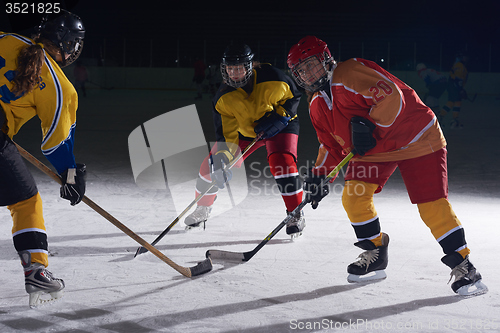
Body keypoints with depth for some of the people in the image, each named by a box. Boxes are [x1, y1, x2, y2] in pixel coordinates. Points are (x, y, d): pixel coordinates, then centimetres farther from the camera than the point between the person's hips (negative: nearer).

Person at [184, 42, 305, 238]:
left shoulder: (271, 77, -30)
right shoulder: (224, 97, -23)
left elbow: (293, 96, -11)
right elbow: (226, 132, -24)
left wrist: (280, 117, -27)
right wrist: (221, 158, -40)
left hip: (280, 126, -3)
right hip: (245, 130, 3)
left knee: (281, 162, -30)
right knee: (212, 165, -3)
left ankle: (296, 214, -13)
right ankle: (203, 208, 24)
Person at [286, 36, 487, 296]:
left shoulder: (350, 72, -22)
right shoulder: (317, 106, 7)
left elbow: (391, 96, -31)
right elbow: (332, 145, 16)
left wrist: (369, 126, -35)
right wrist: (319, 174, 5)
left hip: (416, 137, -8)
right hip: (372, 149, 8)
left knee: (432, 204, -14)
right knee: (353, 196, -7)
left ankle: (462, 266, -2)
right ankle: (375, 255, 13)